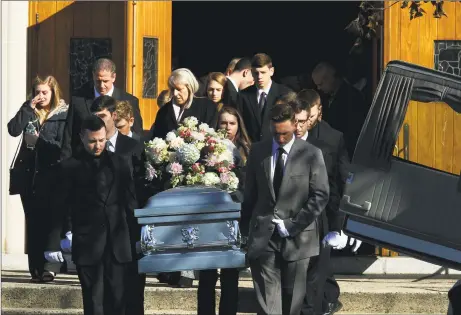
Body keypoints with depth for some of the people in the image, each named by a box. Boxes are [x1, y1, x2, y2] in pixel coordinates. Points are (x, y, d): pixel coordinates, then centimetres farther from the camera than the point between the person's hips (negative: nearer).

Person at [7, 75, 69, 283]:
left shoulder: (63, 115, 0)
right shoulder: (28, 112, 12)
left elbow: (62, 146, -6)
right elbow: (13, 130, -5)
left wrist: (40, 140, -15)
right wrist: (28, 108, -8)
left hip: (51, 175, -4)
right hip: (28, 175, 4)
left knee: (49, 222, -6)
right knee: (33, 223, 4)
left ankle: (49, 267, -4)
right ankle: (36, 269, 6)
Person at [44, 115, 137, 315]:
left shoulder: (119, 163, 10)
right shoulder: (70, 167, 2)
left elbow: (130, 201, 10)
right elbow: (59, 208, 1)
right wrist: (53, 243, -3)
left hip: (118, 243, 2)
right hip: (87, 244, -2)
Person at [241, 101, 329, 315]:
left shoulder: (311, 154, -1)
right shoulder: (258, 151, 7)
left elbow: (320, 195, -4)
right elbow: (250, 193, 12)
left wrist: (294, 225, -10)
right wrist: (246, 230, 8)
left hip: (297, 237, -1)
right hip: (263, 235, 1)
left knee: (293, 296, 5)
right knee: (267, 295, -6)